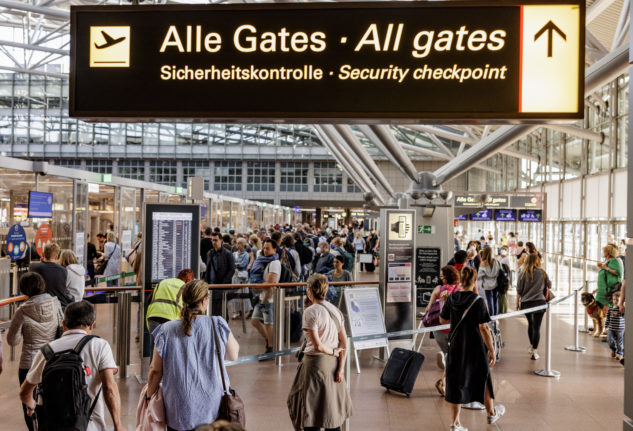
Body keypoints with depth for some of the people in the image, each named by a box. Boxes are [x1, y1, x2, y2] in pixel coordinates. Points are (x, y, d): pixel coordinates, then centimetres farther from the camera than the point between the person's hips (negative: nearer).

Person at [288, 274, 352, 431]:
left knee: (311, 413, 2)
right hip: (333, 364, 6)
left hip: (316, 364, -6)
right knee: (333, 410, 16)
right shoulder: (336, 310, 5)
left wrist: (333, 352, -3)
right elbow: (344, 343, 2)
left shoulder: (311, 312, -14)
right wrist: (340, 368, 1)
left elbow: (317, 345, -19)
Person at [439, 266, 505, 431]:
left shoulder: (451, 298, -4)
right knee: (483, 380, 18)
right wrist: (491, 350, -12)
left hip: (455, 347, 3)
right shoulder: (477, 301, -17)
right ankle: (492, 413, 40)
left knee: (456, 382, 9)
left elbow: (442, 319, 8)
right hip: (475, 348, -3)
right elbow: (483, 328, -18)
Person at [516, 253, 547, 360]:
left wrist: (517, 303, 8)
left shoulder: (522, 273, -2)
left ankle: (532, 346, 33)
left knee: (530, 324, 21)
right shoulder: (542, 273, -2)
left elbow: (519, 290, -1)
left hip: (526, 303, 2)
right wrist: (545, 297, 26)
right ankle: (534, 351, -7)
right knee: (536, 327, -2)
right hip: (539, 302, -2)